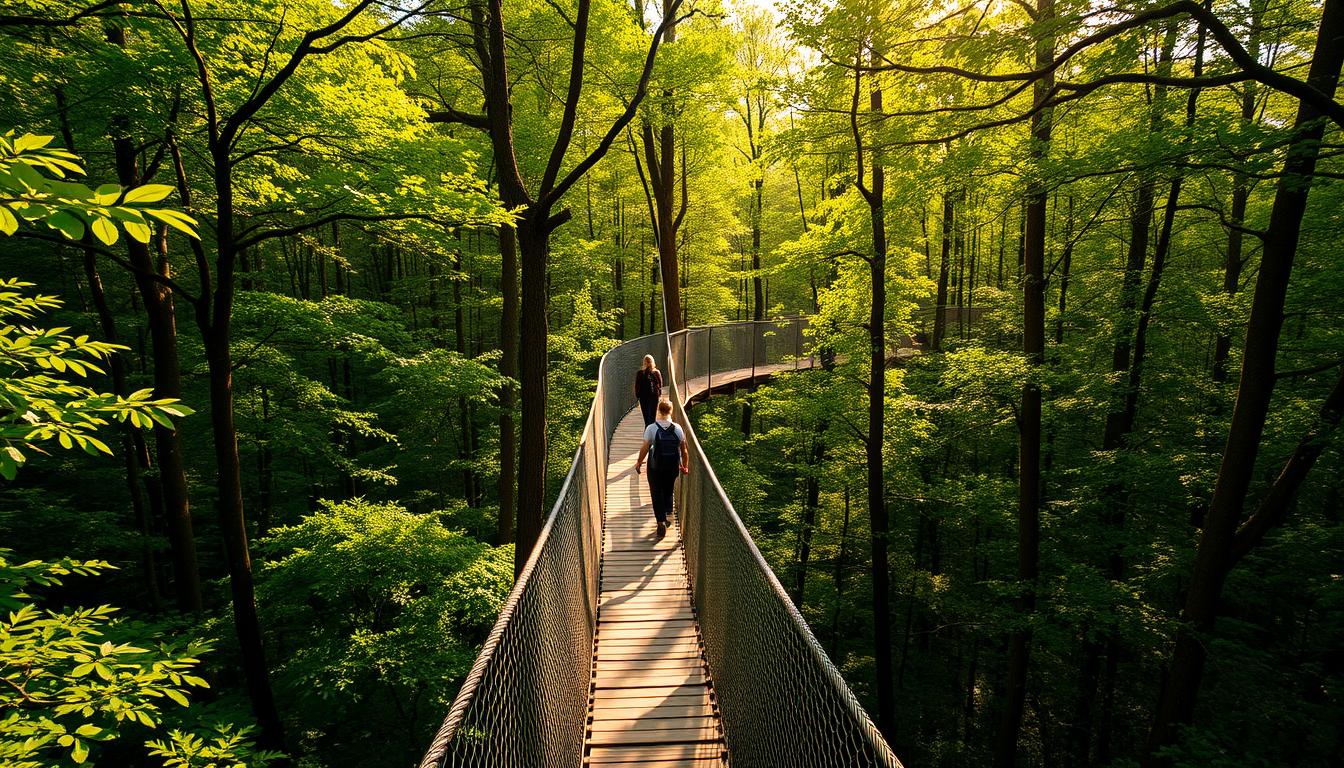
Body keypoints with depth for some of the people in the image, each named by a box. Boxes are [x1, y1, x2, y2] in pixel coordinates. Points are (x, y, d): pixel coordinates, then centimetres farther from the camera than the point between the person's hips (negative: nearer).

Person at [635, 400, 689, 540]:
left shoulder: (651, 428, -16)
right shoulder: (677, 428, -9)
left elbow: (645, 448, -11)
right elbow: (684, 450, -2)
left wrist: (639, 462, 6)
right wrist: (685, 466, 12)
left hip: (655, 467, -2)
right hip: (673, 467, 2)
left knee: (656, 493, 8)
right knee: (668, 490, 25)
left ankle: (661, 521, 0)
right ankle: (668, 512, 22)